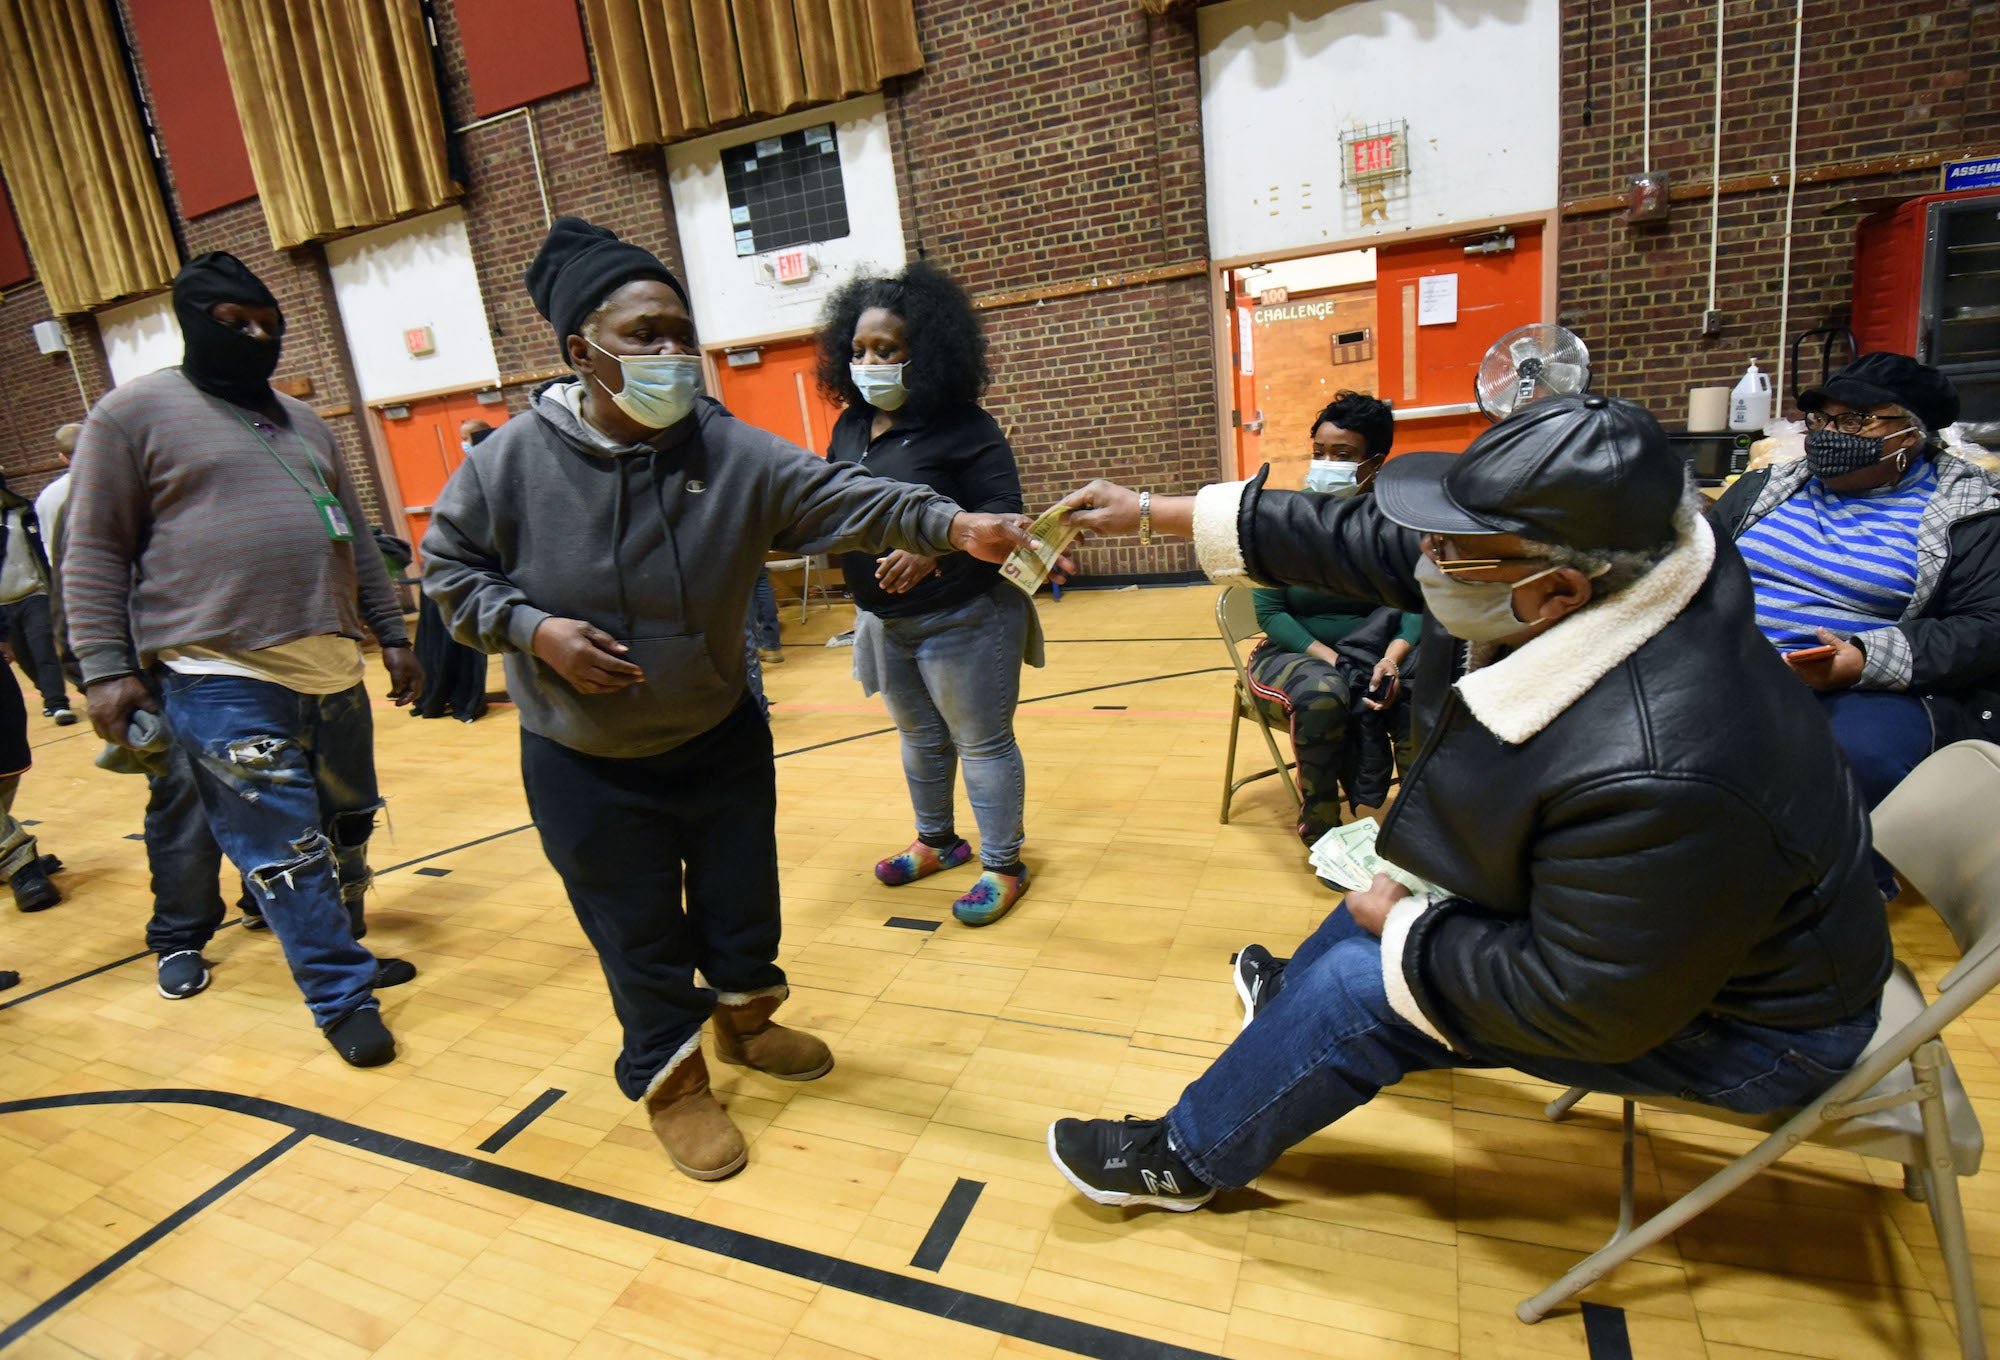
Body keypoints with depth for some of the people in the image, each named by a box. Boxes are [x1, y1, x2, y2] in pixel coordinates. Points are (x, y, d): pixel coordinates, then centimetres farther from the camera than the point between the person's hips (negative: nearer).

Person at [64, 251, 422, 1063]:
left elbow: (356, 540, 21)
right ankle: (343, 1000, 7)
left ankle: (342, 955, 33)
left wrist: (391, 634, 16)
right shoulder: (135, 411, 1)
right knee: (283, 850, -4)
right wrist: (107, 668, -8)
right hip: (220, 678, -6)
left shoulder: (303, 423, 19)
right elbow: (93, 553, -1)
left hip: (331, 665, 6)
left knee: (345, 829, 15)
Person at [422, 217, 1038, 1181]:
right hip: (585, 766, -2)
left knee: (743, 899, 18)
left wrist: (951, 525, -40)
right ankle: (671, 1080, 37)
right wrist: (534, 630, -18)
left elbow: (844, 501, -24)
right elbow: (449, 566, -1)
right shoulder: (514, 460, -13)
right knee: (640, 932, 11)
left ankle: (745, 1018, 49)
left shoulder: (730, 451, -13)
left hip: (720, 740, 2)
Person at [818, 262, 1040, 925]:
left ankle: (1002, 867, 19)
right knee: (920, 737, 21)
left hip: (962, 617, -7)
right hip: (885, 621, 8)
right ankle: (937, 842, 41)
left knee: (982, 741, 4)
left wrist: (935, 549, -35)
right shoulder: (849, 428, 6)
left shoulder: (962, 426, -15)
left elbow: (1003, 514, -20)